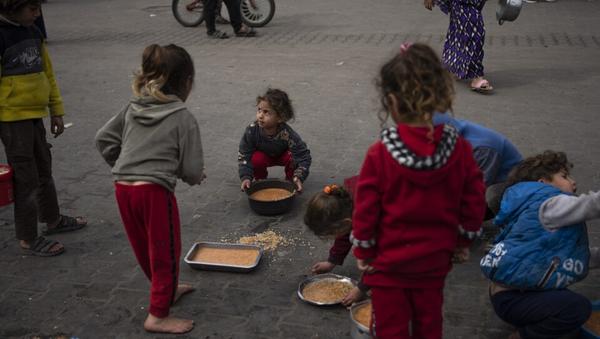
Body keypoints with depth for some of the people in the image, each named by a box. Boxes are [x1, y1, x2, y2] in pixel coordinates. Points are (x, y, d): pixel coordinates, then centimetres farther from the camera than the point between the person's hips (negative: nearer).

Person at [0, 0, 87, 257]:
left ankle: (52, 219, 38)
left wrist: (56, 112, 15)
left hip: (35, 115, 8)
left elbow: (47, 74, 14)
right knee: (26, 177, 0)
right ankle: (28, 239, 13)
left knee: (44, 169, 20)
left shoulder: (33, 33, 8)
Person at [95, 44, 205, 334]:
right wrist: (195, 177, 13)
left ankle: (168, 289, 44)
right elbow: (193, 168, -9)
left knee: (145, 248, 22)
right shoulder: (184, 118, -8)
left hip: (123, 188, 7)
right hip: (154, 190, -7)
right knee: (165, 252, 9)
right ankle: (158, 315, 16)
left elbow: (103, 139, 11)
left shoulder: (133, 108, 8)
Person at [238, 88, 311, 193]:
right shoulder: (252, 130, -33)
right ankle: (260, 180, 0)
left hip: (283, 156, -1)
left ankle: (290, 181, -3)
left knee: (292, 157, -32)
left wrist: (299, 177, -46)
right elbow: (244, 156, -24)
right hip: (264, 156, 1)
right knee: (256, 158, -31)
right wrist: (246, 177, -36)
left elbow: (304, 156, -34)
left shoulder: (287, 134, -37)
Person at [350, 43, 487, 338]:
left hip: (388, 261, -3)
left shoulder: (379, 155, -22)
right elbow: (474, 201, -3)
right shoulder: (459, 148, -12)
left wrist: (363, 252, 1)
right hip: (435, 259, 3)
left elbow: (366, 210, -14)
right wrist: (463, 241, 12)